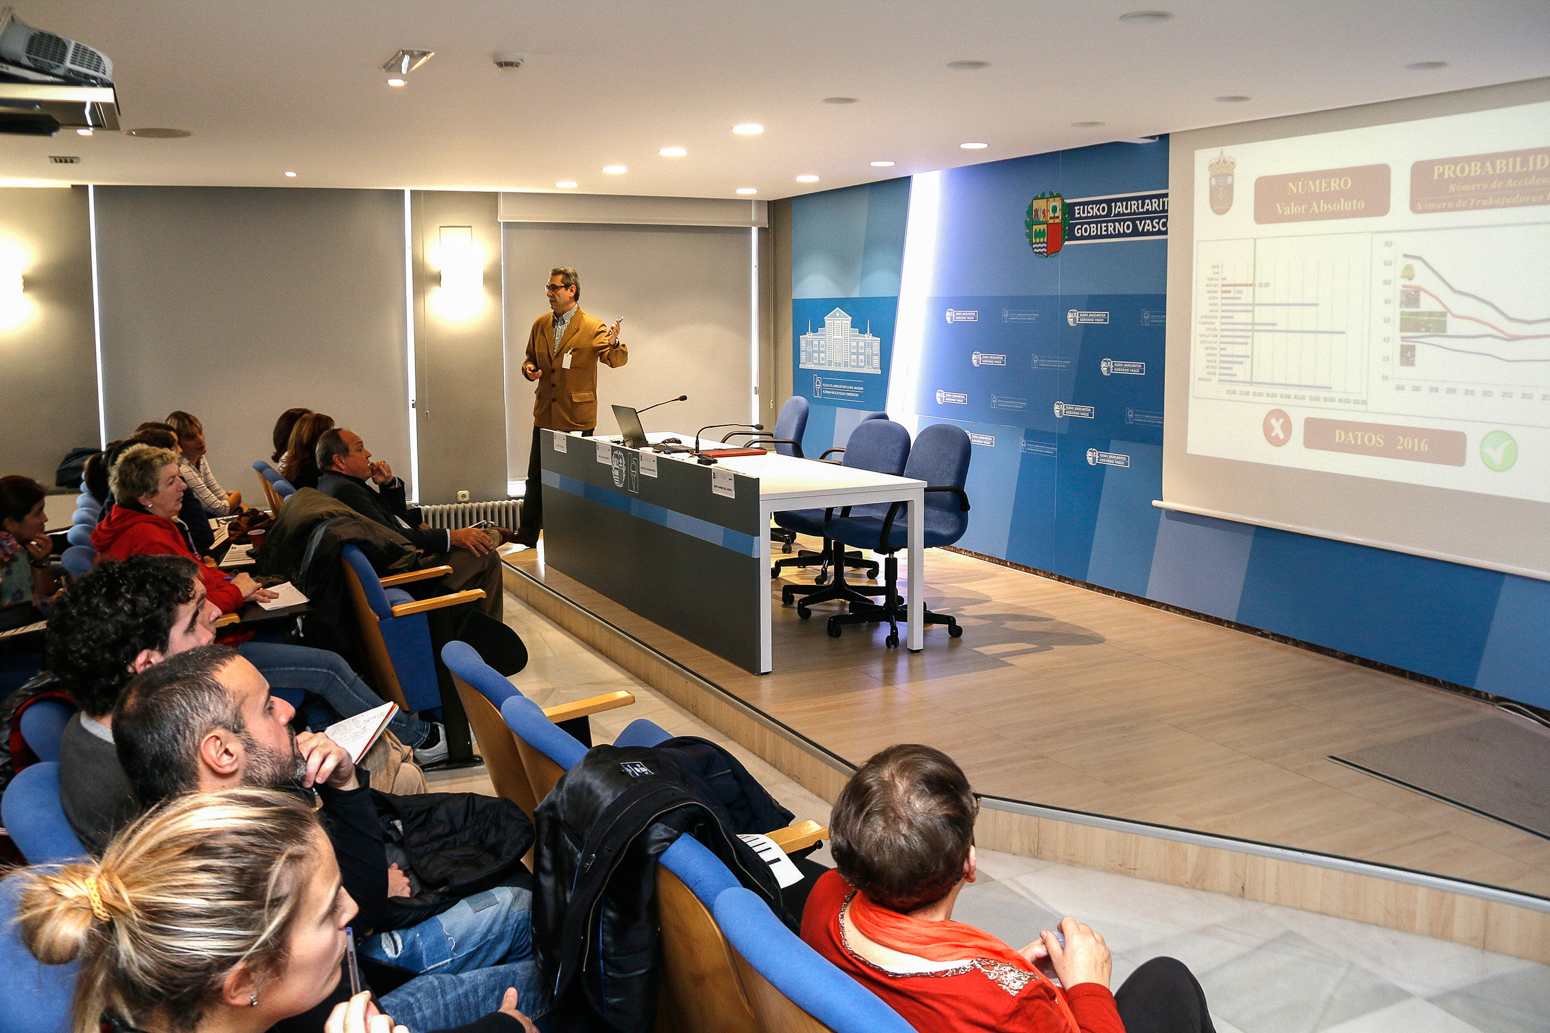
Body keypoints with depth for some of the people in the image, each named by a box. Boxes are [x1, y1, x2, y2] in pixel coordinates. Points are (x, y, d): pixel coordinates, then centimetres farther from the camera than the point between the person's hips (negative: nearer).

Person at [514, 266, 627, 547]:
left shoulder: (593, 328, -9)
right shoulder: (540, 325, 8)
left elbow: (616, 360, -18)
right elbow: (531, 358, 20)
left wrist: (614, 344, -41)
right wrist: (529, 369, -4)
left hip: (577, 417, -5)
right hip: (545, 415, 5)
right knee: (536, 476, 11)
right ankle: (528, 533, 21)